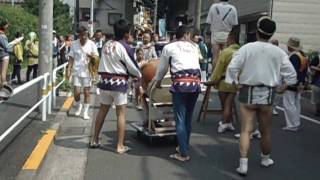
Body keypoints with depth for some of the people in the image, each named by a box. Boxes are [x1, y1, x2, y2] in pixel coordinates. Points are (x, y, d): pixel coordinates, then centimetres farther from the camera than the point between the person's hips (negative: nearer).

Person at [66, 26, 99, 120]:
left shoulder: (91, 44, -4)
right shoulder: (74, 44, 1)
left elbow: (96, 57, -4)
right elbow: (71, 58, 5)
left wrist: (92, 56, -27)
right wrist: (68, 70, -2)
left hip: (87, 72, -1)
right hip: (76, 71, 1)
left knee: (87, 92, 4)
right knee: (76, 92, -1)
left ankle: (86, 112, 15)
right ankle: (79, 106, 28)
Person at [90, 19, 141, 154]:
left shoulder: (106, 45, 7)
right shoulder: (125, 48, -11)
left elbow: (107, 63, 13)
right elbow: (132, 67, -6)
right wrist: (139, 76, 15)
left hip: (105, 80, 6)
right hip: (119, 83, -6)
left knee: (102, 111, 17)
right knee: (121, 114, 2)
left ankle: (95, 140, 26)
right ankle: (120, 146, 5)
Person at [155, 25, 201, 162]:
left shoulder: (169, 47, 12)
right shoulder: (194, 47, 21)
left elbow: (163, 68, 21)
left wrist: (158, 81, 38)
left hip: (181, 83, -4)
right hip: (195, 83, 4)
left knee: (180, 119, -1)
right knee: (188, 118, 15)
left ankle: (184, 154, -1)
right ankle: (184, 147, 26)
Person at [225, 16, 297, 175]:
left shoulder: (247, 48, -8)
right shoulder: (278, 52, -2)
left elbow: (232, 68, -12)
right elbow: (291, 74, -1)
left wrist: (235, 82, 3)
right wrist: (284, 86, 15)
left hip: (248, 93, -1)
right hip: (267, 95, 2)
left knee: (246, 130, 1)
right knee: (265, 131, 18)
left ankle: (243, 164, -7)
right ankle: (265, 159, 37)